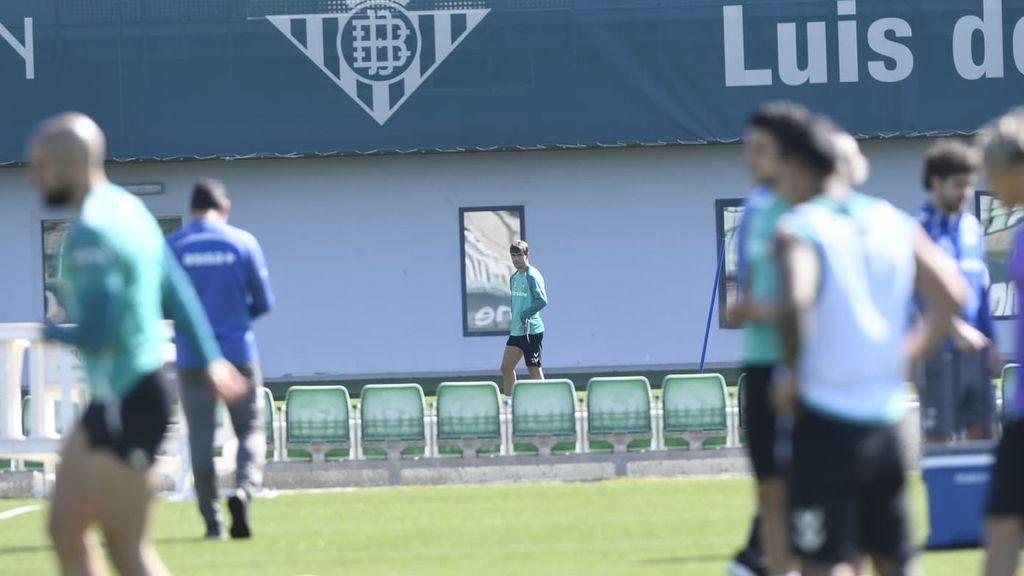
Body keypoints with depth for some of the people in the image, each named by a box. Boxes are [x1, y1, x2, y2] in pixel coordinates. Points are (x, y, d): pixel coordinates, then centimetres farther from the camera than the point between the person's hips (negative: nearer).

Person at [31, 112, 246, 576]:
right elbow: (177, 292, 19)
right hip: (111, 400, 10)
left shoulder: (92, 233, -19)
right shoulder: (127, 209, 12)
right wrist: (210, 360, 25)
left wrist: (52, 332, -5)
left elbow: (97, 333, -25)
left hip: (126, 406, -10)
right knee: (65, 530, 12)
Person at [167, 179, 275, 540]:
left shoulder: (173, 247, 0)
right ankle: (243, 490, -19)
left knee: (200, 439, 6)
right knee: (250, 431, 8)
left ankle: (212, 521, 3)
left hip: (192, 357, 1)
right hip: (238, 353, 0)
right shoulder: (243, 243, 0)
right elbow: (264, 302, 2)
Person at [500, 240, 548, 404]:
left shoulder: (532, 276, -12)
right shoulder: (514, 278, 14)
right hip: (516, 331, 9)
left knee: (534, 369, -4)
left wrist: (524, 315, -21)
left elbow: (542, 301, -22)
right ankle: (508, 403, 15)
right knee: (506, 368, 8)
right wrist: (515, 319, 10)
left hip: (531, 330, -9)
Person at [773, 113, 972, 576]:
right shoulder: (895, 223, 9)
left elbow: (795, 303, -28)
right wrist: (907, 356, 11)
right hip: (885, 418, 6)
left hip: (824, 420, -6)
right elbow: (951, 295, 7)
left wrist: (793, 372, -13)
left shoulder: (797, 230, -10)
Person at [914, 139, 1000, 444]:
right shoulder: (919, 228, -9)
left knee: (981, 431, 8)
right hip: (939, 349, -6)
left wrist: (991, 340, 13)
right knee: (938, 436, 1)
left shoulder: (972, 227, 10)